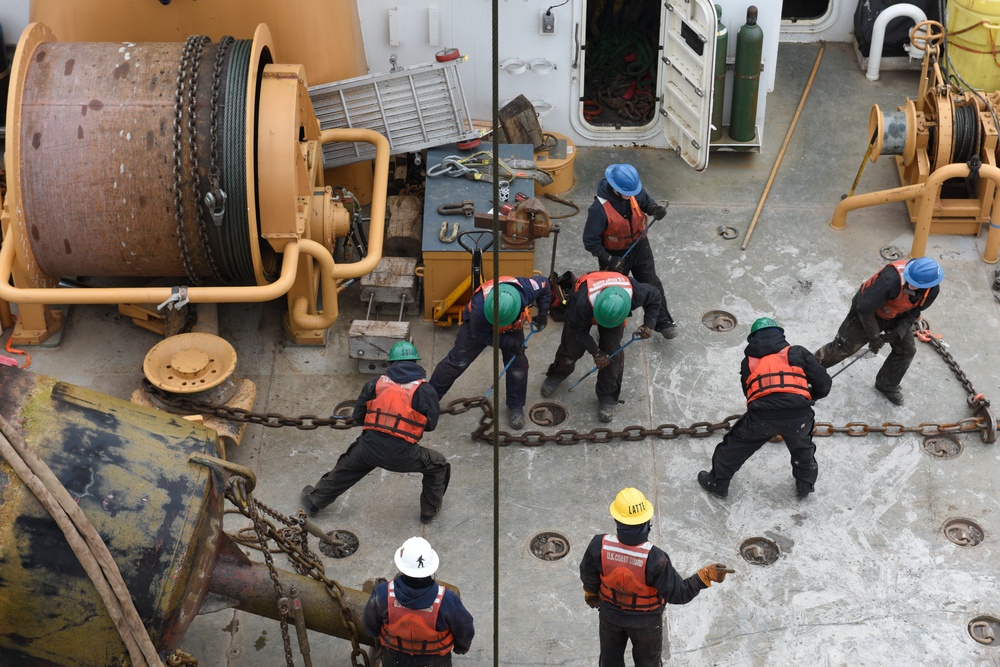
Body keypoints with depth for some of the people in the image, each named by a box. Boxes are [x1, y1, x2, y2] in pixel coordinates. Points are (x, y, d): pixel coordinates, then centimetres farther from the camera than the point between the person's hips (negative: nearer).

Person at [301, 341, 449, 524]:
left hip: (369, 447, 3)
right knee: (438, 465, 23)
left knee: (345, 469, 30)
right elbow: (431, 424, 4)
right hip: (402, 455, -3)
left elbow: (358, 417, 10)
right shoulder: (425, 391, -2)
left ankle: (314, 501, 45)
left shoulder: (375, 384, 5)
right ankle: (429, 511, 31)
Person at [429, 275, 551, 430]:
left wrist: (543, 313, -20)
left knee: (517, 362, -3)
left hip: (512, 325, 3)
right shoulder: (480, 310, -47)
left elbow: (545, 285, -16)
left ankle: (515, 406, 16)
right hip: (478, 324, -3)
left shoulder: (526, 290, -41)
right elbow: (481, 336, -26)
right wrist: (509, 343, -28)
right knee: (457, 362, -2)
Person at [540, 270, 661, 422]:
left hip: (615, 314, 1)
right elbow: (578, 329, -26)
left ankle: (607, 398, 10)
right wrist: (596, 352, -23)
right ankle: (557, 374, 44)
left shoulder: (635, 294, -41)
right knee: (572, 347, 10)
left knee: (612, 353, -8)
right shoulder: (583, 303, -47)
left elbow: (653, 298, -16)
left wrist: (648, 325, -27)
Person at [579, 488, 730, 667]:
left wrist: (591, 592, 12)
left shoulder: (600, 546, -31)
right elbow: (677, 594, -30)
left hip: (610, 613, 2)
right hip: (645, 619, -2)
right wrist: (706, 576, -28)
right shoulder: (654, 558, -40)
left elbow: (588, 575, -10)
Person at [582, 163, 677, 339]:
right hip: (615, 253, -4)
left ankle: (663, 322, 28)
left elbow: (645, 201, 5)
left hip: (640, 246, 4)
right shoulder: (599, 209, -34)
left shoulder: (634, 191, -19)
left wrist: (654, 209, -18)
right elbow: (590, 240, -25)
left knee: (652, 285, 13)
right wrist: (608, 260, -25)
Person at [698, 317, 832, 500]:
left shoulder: (748, 361, 21)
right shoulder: (798, 353, 15)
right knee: (802, 447, 33)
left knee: (735, 445, 24)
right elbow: (823, 383, 11)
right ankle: (806, 484, 45)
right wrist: (808, 397, 32)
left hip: (761, 416, 0)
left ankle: (717, 483, 36)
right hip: (798, 416, 0)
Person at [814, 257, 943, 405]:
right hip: (866, 313, -6)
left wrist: (899, 331, -19)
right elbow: (865, 308, -33)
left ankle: (887, 385, 29)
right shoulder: (892, 279, -43)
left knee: (907, 349, 7)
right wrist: (874, 336, -21)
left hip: (895, 318, 6)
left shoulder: (933, 290, -22)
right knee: (842, 348, -4)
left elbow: (915, 311, -4)